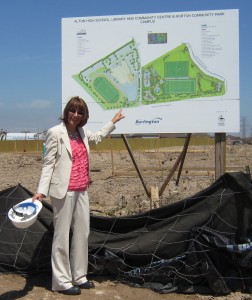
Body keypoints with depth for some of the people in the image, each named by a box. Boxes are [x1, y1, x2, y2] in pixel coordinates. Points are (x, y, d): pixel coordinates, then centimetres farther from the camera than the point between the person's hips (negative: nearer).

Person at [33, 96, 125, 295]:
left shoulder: (82, 132, 12)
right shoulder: (56, 133, -8)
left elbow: (97, 137, 35)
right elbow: (48, 164, -9)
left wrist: (113, 122, 39)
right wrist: (42, 190, -17)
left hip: (82, 190, 8)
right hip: (64, 191, -8)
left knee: (82, 233, 12)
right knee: (62, 235, -1)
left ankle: (79, 276, 24)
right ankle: (62, 281, 10)